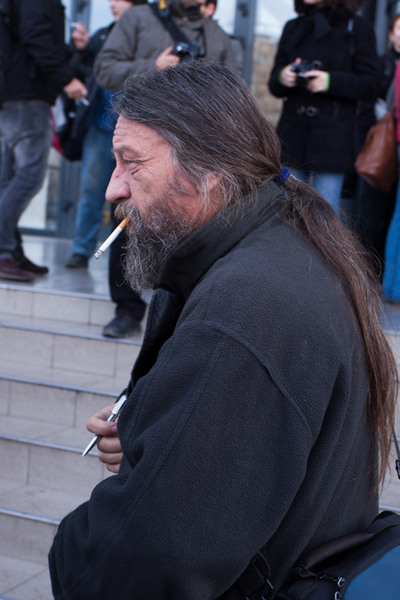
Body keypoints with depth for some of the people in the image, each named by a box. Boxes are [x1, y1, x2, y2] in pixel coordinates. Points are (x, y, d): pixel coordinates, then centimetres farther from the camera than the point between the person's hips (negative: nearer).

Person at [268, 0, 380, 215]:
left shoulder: (358, 28, 2)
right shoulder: (293, 28, 15)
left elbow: (370, 86, -2)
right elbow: (274, 85, 15)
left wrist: (332, 81, -18)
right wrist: (282, 78, -9)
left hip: (331, 140, -4)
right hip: (293, 135, 4)